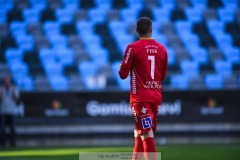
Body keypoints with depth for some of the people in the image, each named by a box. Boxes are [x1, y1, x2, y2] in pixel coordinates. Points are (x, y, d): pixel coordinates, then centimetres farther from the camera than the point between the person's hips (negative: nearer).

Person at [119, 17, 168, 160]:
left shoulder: (133, 48, -8)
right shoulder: (162, 49, 6)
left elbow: (123, 74, -5)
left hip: (140, 98, -5)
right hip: (156, 98, 5)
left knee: (147, 135, -11)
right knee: (139, 133, 17)